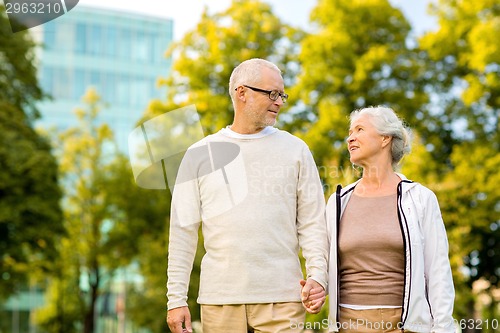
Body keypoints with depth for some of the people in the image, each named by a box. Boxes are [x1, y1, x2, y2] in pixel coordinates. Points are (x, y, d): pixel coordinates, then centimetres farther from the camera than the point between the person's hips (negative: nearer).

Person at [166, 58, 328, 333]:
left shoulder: (295, 150, 8)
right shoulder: (200, 154, 7)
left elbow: (312, 223, 6)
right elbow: (183, 231, 6)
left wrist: (317, 275, -10)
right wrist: (176, 299, 1)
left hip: (281, 299, 0)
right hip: (220, 299, 0)